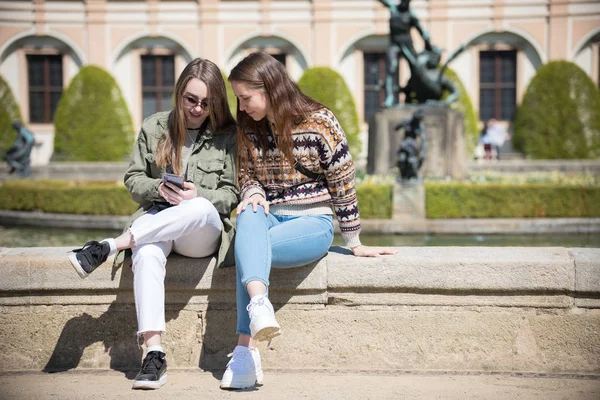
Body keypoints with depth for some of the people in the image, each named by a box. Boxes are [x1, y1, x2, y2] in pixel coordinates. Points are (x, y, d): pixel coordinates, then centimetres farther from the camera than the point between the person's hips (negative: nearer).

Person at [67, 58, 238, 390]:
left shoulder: (226, 136, 5)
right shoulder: (154, 127, 10)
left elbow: (230, 195, 3)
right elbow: (133, 179, 11)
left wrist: (198, 195, -17)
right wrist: (159, 188, -11)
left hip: (203, 233, -1)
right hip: (155, 220, 1)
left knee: (201, 209, -40)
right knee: (147, 254, -37)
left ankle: (107, 247, -35)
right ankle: (154, 354, -42)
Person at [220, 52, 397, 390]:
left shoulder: (319, 122, -7)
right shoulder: (249, 128, 9)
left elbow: (343, 184, -3)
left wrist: (355, 244, 0)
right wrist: (253, 193, -7)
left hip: (312, 222, -4)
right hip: (269, 218, 4)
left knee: (247, 252, -32)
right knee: (248, 215, -34)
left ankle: (246, 350, -39)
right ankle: (259, 306, -54)